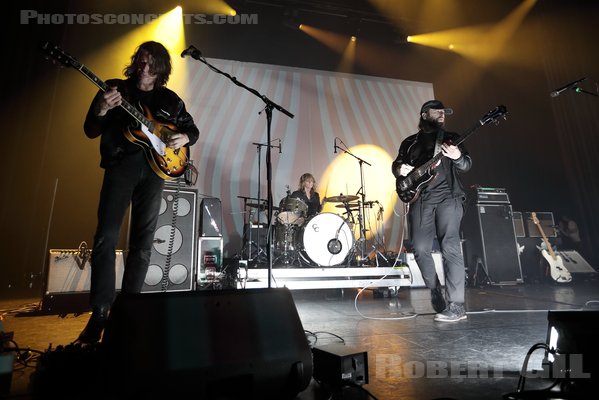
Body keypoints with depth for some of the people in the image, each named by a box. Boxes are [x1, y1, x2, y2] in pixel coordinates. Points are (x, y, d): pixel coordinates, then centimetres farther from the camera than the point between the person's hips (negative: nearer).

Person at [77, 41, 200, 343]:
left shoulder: (170, 100, 15)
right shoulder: (114, 89, 11)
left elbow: (192, 128, 21)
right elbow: (91, 131, 7)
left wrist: (184, 137, -1)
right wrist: (102, 110, -13)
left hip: (156, 168, 2)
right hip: (120, 165, -1)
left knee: (143, 243, 3)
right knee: (106, 237, -12)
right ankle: (100, 313, -4)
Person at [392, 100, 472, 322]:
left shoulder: (451, 138, 16)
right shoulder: (409, 143, 20)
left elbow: (466, 165, 5)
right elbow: (396, 165, 17)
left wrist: (458, 157, -19)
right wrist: (400, 169, -7)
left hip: (447, 196, -2)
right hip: (420, 198, 2)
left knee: (450, 247, -13)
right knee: (421, 249, -3)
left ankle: (456, 306, -10)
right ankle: (437, 297, 15)